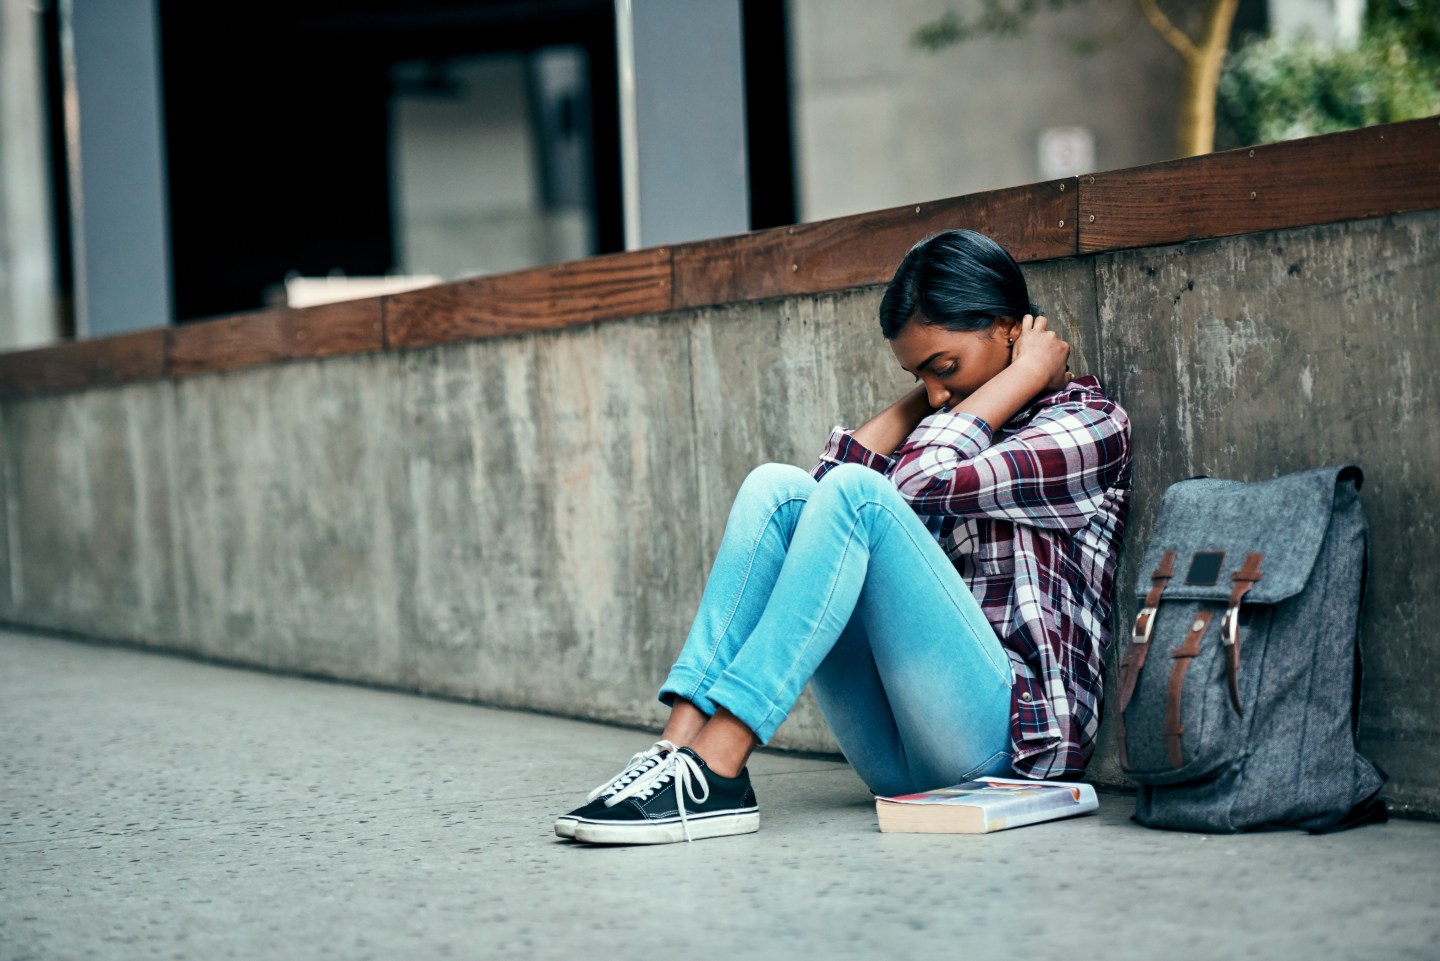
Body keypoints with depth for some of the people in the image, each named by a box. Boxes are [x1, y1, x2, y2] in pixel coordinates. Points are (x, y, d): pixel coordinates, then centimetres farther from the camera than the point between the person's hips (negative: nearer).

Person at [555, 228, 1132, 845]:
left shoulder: (1090, 424, 3)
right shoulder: (952, 427, 24)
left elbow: (924, 484, -13)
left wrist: (1025, 375, -1)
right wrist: (922, 396, 11)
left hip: (1013, 727, -7)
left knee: (858, 495, -24)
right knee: (777, 487, -6)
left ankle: (713, 772, -33)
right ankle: (680, 745, -22)